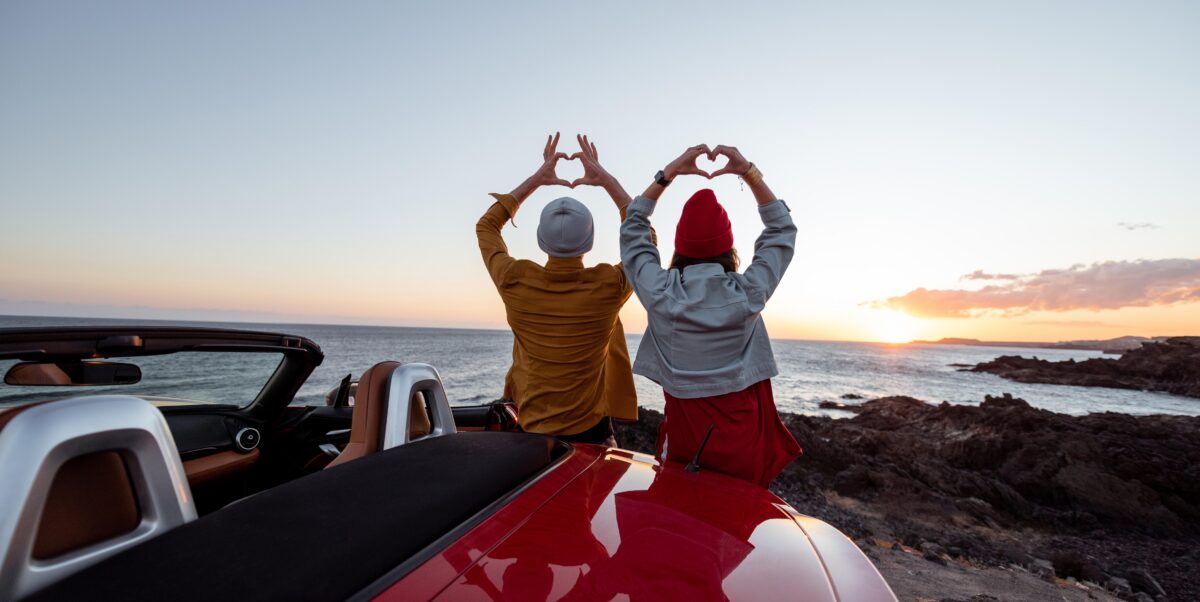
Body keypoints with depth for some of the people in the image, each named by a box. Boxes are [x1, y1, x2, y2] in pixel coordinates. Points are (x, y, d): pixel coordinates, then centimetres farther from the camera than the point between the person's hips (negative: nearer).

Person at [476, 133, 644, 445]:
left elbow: (486, 226, 4)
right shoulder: (609, 287, -20)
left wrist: (535, 180, 5)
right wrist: (607, 180, 1)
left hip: (531, 432, 2)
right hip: (591, 432, -2)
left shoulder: (515, 283, -17)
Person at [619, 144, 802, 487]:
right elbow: (782, 230, 5)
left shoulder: (660, 293, -13)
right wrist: (749, 172, 2)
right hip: (743, 443, 1)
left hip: (684, 438, 0)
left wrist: (668, 173, 3)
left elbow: (632, 230, 3)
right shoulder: (749, 294, -12)